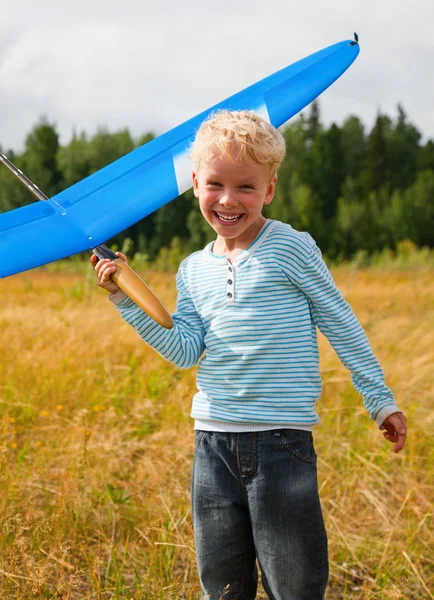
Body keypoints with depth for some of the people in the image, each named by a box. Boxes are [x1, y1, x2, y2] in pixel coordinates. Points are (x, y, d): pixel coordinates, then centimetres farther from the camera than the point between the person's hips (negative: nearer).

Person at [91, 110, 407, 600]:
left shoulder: (291, 248, -5)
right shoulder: (193, 271, 11)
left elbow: (341, 325, 1)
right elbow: (184, 351, 3)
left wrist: (380, 400, 3)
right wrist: (126, 299, -3)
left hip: (282, 440, -5)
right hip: (214, 442, 5)